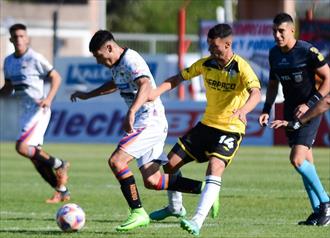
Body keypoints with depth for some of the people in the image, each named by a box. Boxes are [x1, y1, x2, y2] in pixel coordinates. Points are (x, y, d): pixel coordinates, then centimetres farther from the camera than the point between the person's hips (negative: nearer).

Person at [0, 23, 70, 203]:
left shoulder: (34, 58, -9)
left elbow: (56, 77, -7)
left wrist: (49, 98, -20)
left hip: (38, 110, -8)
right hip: (25, 111, 8)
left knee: (22, 147, -21)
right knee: (35, 157, 5)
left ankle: (59, 165, -3)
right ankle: (62, 191, 14)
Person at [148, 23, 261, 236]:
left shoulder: (241, 68, -19)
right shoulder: (206, 64, -1)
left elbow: (256, 93, -33)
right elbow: (179, 78, 8)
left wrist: (243, 110, -54)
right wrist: (156, 92, -9)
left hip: (231, 129, -6)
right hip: (207, 125, 6)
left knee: (215, 168, -29)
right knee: (171, 163, 7)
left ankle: (198, 222, -36)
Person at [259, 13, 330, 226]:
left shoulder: (307, 51, -16)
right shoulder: (274, 54, 5)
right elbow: (273, 84, 19)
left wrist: (309, 104, -18)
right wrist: (266, 110, 8)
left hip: (309, 111, -7)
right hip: (291, 111, 7)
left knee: (297, 159, -18)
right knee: (306, 162, 8)